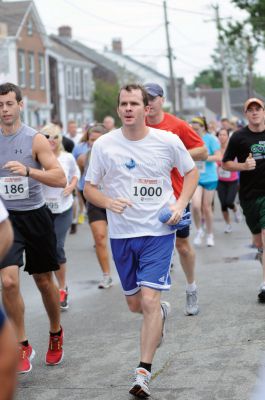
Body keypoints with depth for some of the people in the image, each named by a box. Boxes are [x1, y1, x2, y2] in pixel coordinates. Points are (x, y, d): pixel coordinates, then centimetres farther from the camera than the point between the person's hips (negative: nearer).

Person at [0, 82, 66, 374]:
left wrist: (28, 170, -29)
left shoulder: (35, 139, -8)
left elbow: (60, 179, -16)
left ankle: (56, 334, 37)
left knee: (43, 280, 12)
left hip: (35, 216, -1)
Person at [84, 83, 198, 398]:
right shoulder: (104, 145, -4)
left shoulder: (168, 141, -5)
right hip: (121, 234, 3)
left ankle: (143, 373, -3)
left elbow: (191, 172, 10)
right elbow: (89, 188, 2)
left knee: (149, 300, -14)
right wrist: (109, 202, -19)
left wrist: (181, 204, -6)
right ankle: (162, 311, 49)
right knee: (134, 304, 13)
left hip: (159, 232, -2)